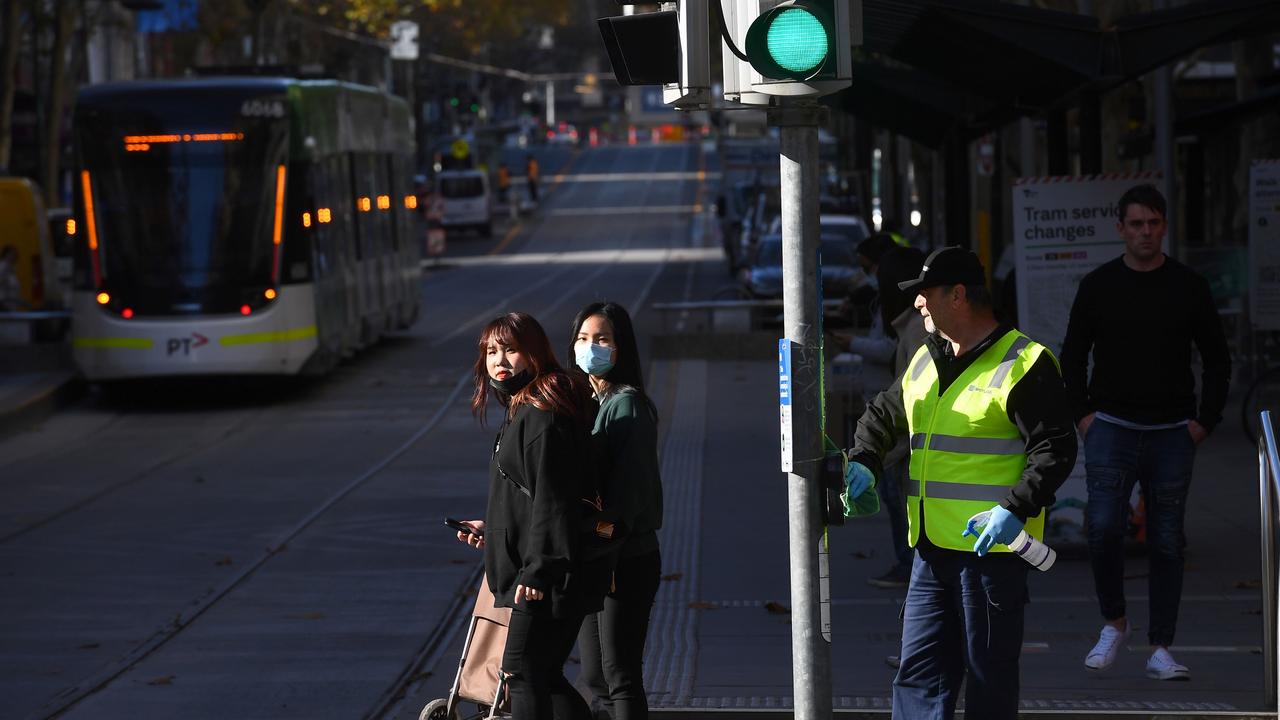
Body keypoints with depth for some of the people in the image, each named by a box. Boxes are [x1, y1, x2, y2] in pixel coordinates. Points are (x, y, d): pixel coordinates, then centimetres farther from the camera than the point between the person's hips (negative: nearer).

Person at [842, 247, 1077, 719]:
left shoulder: (1023, 364, -8)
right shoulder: (925, 361, 16)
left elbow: (1055, 448, -12)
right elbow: (883, 415, 28)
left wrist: (1016, 509, -22)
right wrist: (863, 462, 9)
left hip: (993, 545, -7)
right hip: (932, 549, 7)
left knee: (989, 672, 1)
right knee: (919, 671, 3)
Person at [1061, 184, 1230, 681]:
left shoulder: (1189, 287, 2)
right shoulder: (1098, 285, 2)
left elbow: (1217, 359, 8)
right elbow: (1073, 355, 10)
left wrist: (1205, 421, -1)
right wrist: (1081, 414, -1)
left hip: (1172, 434, 1)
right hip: (1112, 429, -1)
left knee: (1167, 543, 3)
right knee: (1103, 528, -16)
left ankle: (1160, 650, 9)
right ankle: (1114, 624, 5)